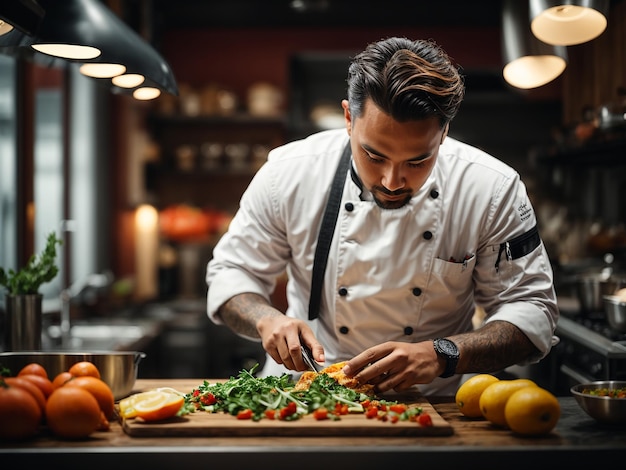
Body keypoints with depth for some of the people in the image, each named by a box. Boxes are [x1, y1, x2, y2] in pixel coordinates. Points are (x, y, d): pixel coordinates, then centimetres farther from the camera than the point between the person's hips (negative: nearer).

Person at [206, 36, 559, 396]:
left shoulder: (494, 190, -12)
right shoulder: (288, 173, -9)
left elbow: (533, 310, -9)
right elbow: (232, 272, 2)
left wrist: (441, 355, -24)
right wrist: (267, 319, -19)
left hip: (433, 406, 0)